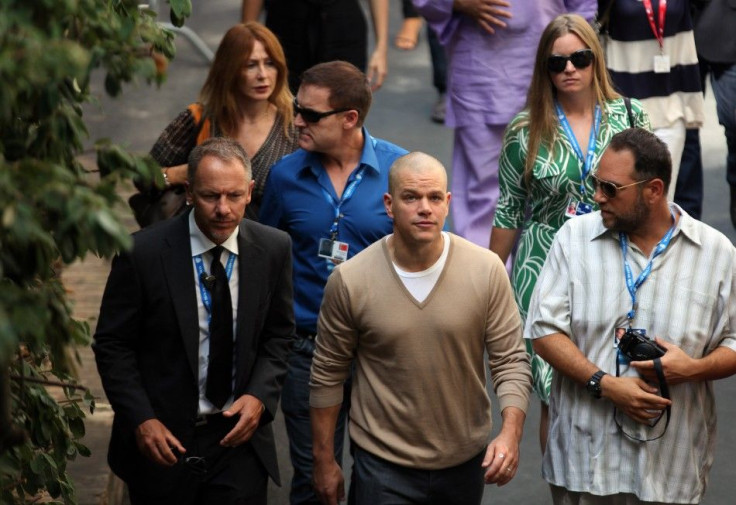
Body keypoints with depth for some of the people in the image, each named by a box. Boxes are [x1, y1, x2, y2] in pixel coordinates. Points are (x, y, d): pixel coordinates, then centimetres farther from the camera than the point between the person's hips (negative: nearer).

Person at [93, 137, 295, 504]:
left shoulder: (273, 249, -4)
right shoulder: (143, 253, -13)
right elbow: (112, 345, -6)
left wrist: (260, 395, -8)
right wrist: (141, 420, -15)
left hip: (239, 434, 2)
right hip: (163, 438, -2)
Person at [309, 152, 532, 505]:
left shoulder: (487, 271, -9)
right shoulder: (349, 281, -10)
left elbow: (510, 360, -5)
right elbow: (328, 375, -1)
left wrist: (510, 433, -21)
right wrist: (324, 460, 4)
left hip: (466, 463, 2)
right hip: (383, 466, -2)